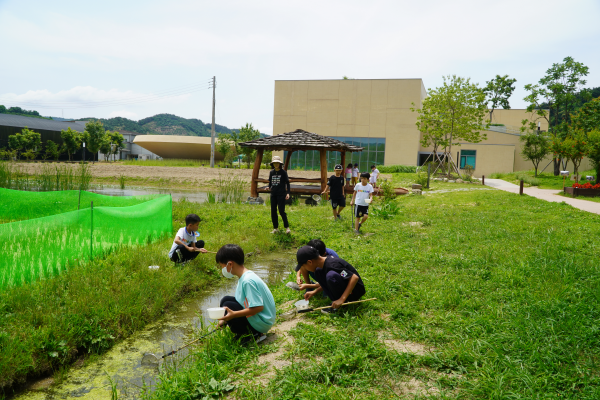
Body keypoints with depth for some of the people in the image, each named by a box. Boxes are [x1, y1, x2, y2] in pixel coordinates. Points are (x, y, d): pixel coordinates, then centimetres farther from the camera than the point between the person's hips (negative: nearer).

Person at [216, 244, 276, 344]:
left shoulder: (248, 281, -25)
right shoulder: (244, 277, 5)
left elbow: (258, 307, -28)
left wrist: (233, 314, -27)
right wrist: (225, 319, 8)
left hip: (262, 323, -10)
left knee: (227, 306, -17)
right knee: (225, 300, 6)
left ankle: (254, 335, -7)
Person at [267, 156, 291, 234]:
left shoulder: (283, 172, -3)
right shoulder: (271, 172, 8)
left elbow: (287, 183, -1)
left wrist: (288, 193, -9)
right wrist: (269, 187, 3)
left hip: (281, 194, -5)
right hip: (273, 194, 5)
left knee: (281, 211, -9)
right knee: (273, 211, 5)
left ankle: (287, 227, 5)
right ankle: (275, 228, 16)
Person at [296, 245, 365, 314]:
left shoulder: (332, 265, -27)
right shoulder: (323, 263, 1)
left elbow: (355, 277, -33)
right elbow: (328, 283, 17)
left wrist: (342, 299, -33)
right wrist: (314, 292, 8)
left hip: (355, 292, -9)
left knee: (331, 275, -34)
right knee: (318, 272, 3)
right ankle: (335, 301, 0)